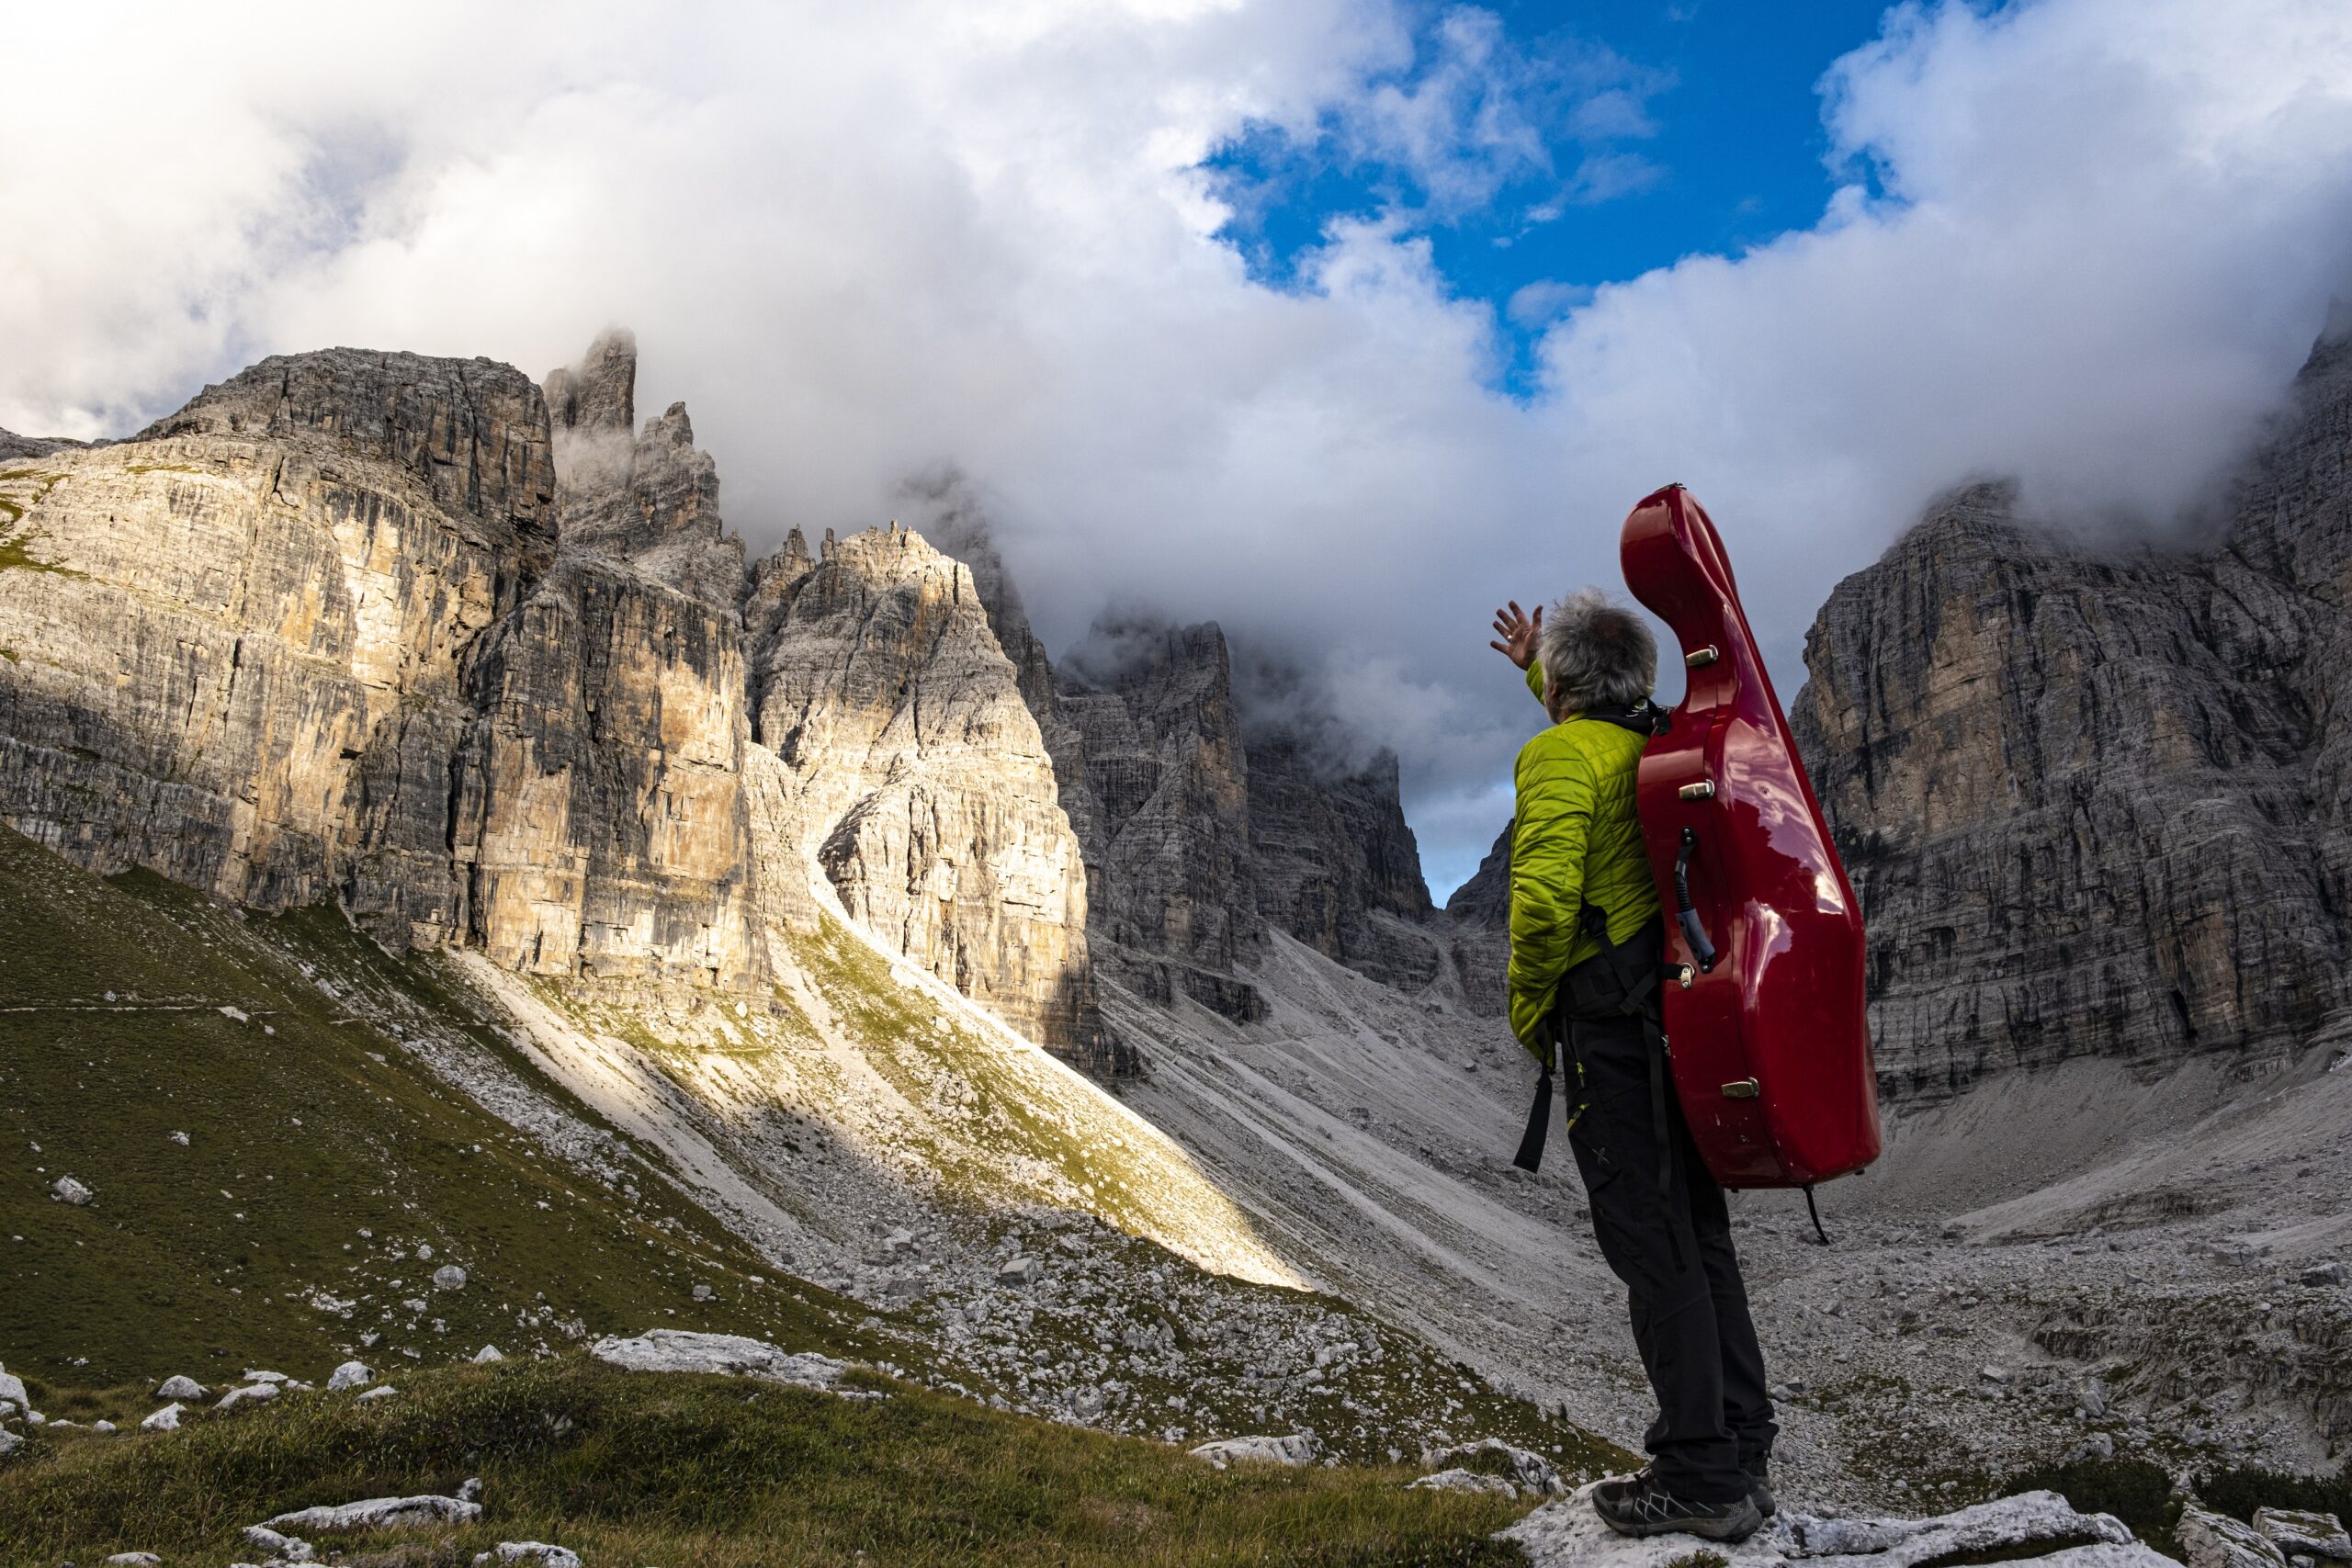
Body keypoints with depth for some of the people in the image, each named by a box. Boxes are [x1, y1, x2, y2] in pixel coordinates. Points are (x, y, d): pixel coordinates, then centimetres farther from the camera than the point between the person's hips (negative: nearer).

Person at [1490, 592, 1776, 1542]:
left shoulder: (1558, 754, -11)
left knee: (1647, 1238, -4)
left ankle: (1700, 1475, 2)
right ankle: (1743, 1454, 22)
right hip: (1686, 1009, 9)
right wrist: (1535, 670, 47)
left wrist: (1528, 1008, -9)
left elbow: (1544, 894, -22)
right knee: (1696, 1232, 14)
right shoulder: (1657, 744, 14)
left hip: (1610, 1018, -9)